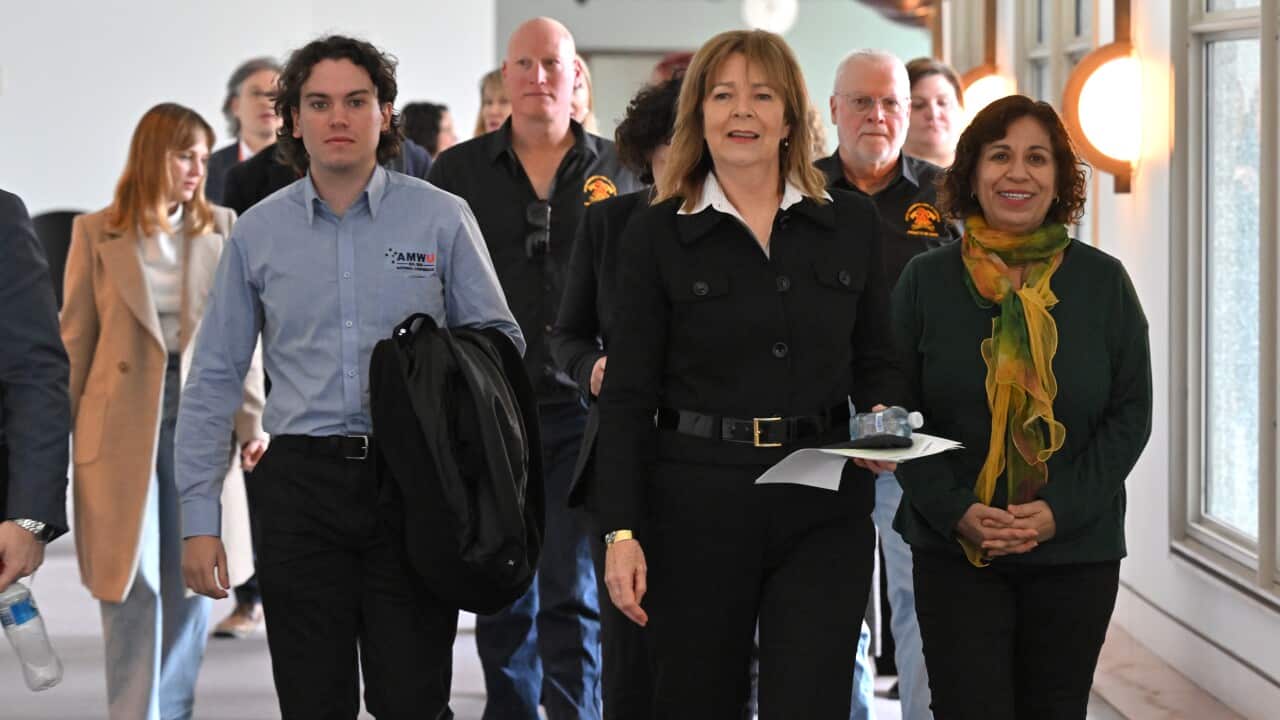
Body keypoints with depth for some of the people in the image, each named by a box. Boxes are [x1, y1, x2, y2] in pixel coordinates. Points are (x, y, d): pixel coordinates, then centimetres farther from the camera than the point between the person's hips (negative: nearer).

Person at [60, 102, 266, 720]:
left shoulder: (222, 228, 5)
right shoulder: (96, 232, 0)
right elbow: (76, 337, 3)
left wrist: (251, 418, -4)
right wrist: (65, 430, 1)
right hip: (122, 419, -2)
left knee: (191, 578, 8)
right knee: (132, 578, -2)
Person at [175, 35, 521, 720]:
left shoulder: (441, 218, 2)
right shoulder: (257, 233, 7)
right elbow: (213, 381, 10)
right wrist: (199, 518, 4)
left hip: (411, 483, -1)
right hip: (301, 487, 1)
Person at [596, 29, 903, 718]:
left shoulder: (852, 223, 8)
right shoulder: (655, 235, 1)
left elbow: (876, 364, 16)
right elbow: (626, 398, -1)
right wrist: (622, 532, -8)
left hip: (825, 509, 1)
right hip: (697, 503, -1)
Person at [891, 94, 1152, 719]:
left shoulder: (1102, 281, 2)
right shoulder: (926, 281, 0)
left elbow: (1131, 414, 2)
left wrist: (1061, 509, -11)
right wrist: (956, 511, -12)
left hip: (1077, 552, 1)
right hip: (954, 551, -1)